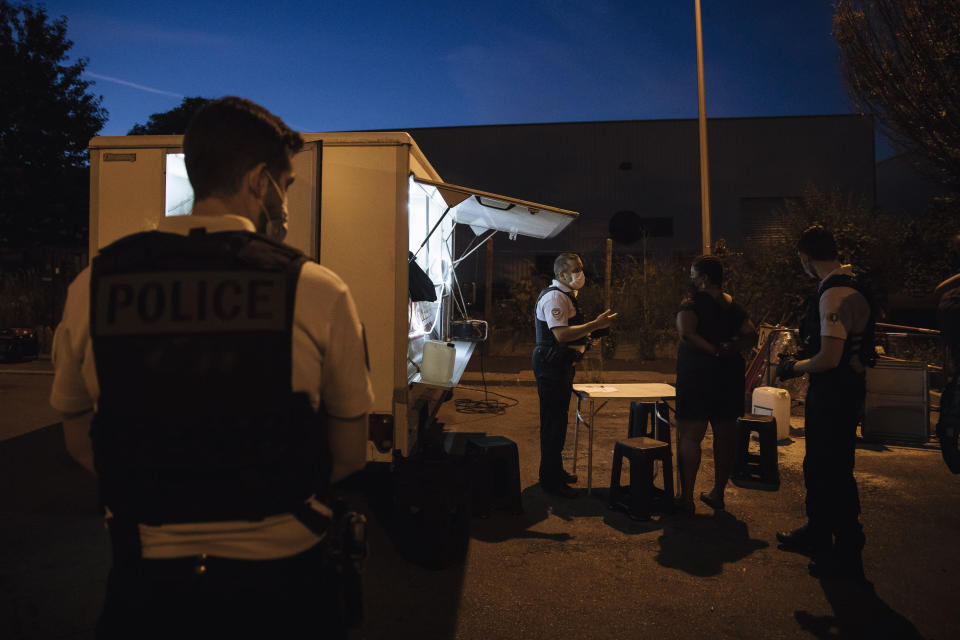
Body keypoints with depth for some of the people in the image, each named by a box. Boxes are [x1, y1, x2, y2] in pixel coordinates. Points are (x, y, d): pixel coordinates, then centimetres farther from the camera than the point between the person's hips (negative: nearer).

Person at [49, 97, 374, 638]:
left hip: (145, 580, 2)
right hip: (279, 578, -1)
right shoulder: (319, 292, -16)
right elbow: (349, 457, -6)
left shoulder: (91, 287, -6)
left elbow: (81, 443, 7)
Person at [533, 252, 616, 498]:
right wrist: (595, 324, -26)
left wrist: (592, 327, 14)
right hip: (552, 365, -11)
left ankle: (554, 471, 31)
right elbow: (561, 334, -27)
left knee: (556, 420, 18)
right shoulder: (555, 297, -16)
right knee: (554, 422, -5)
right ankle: (550, 480, 5)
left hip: (561, 365, 11)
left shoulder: (564, 296, 19)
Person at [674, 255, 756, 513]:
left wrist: (714, 350, -17)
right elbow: (751, 333, 9)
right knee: (725, 435, 13)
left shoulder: (692, 302, -9)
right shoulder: (733, 304, 12)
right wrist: (731, 346, -4)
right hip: (730, 373, 7)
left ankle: (686, 497, 0)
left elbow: (687, 333, -23)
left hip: (698, 373, -7)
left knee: (690, 435, -2)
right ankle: (718, 493, 24)